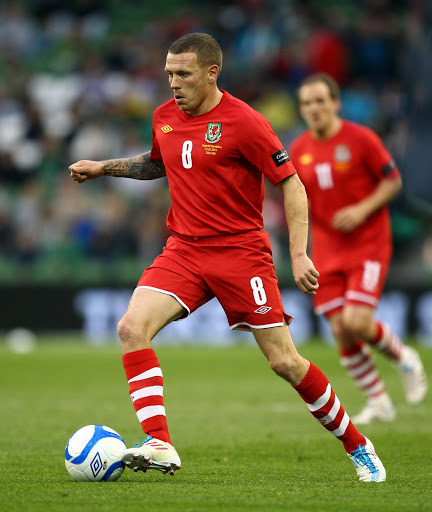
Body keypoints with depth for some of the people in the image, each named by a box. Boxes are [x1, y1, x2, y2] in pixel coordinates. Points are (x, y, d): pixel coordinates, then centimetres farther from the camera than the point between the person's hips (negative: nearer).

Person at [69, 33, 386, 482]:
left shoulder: (243, 122, -12)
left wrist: (299, 254, -15)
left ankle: (356, 446, 16)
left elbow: (290, 184, -8)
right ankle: (159, 445, -21)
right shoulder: (164, 117, 7)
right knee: (131, 328, -19)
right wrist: (104, 167, 17)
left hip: (241, 250, -5)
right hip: (183, 250, 5)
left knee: (284, 362, -4)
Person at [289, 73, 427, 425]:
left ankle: (404, 359, 13)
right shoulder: (299, 149, 5)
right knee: (341, 332, -4)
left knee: (357, 323, -17)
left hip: (368, 244, -4)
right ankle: (379, 403, 13)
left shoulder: (360, 138, -8)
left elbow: (393, 181, -4)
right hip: (327, 249, 4)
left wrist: (363, 210, -18)